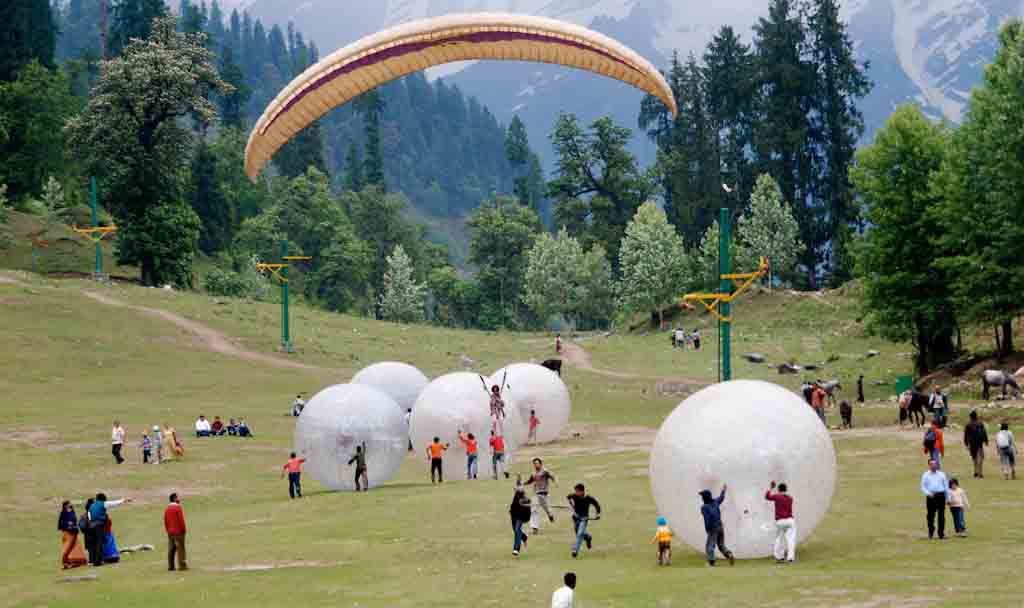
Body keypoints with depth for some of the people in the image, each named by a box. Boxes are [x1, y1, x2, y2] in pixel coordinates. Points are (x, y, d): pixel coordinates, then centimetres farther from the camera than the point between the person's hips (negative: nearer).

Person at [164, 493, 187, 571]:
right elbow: (181, 520, -15)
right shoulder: (178, 507, -12)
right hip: (178, 532, -7)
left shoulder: (167, 509, 9)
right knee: (180, 548, -4)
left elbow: (165, 521, 11)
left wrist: (168, 530, 17)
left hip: (170, 532, 7)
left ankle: (170, 566, 5)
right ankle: (182, 565, -7)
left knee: (171, 549, 6)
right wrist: (184, 530, -5)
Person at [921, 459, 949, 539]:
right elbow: (923, 486, 3)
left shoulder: (941, 474, 12)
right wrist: (928, 493, -15)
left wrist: (948, 498, 10)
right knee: (931, 515, 1)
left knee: (941, 515, 0)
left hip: (940, 495, 1)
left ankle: (941, 534, 5)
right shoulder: (926, 475, 7)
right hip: (931, 496, -1)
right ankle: (931, 533, 11)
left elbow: (946, 486, 14)